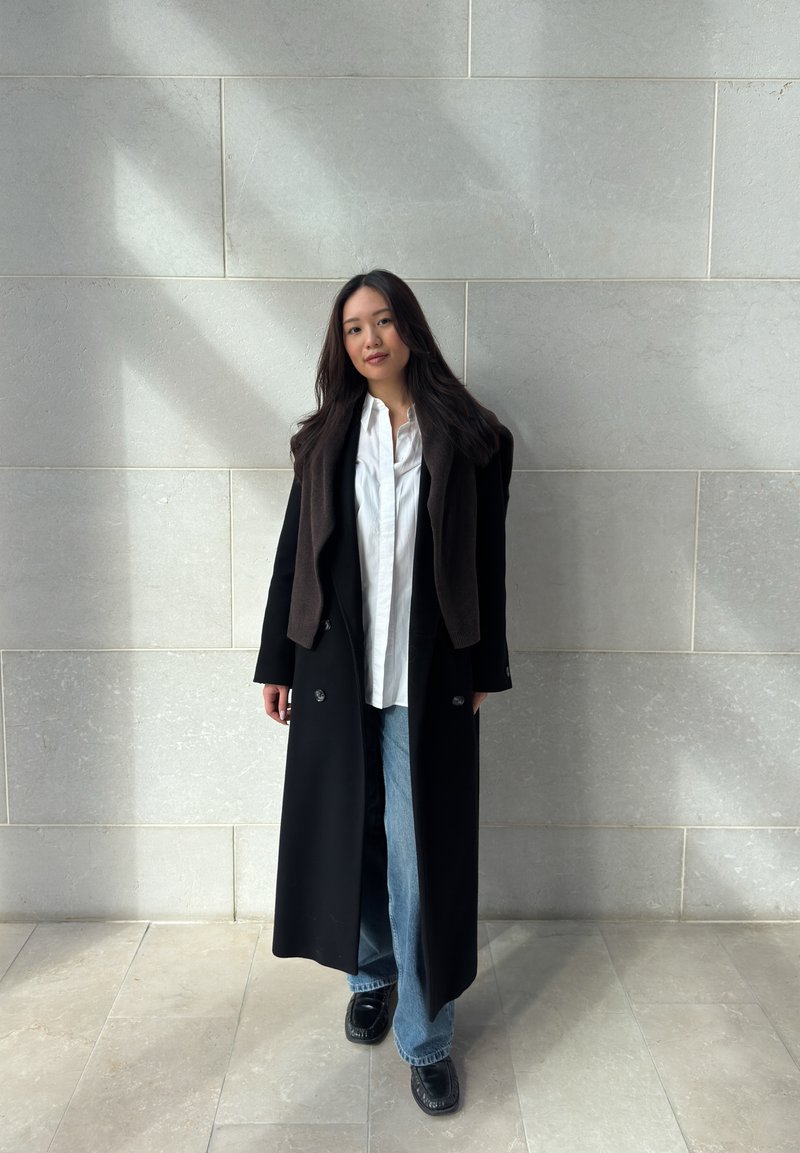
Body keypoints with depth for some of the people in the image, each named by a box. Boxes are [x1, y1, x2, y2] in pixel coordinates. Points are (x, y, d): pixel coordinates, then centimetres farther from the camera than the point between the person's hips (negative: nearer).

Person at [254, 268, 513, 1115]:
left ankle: (426, 1039, 20)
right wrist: (276, 662, 6)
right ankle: (373, 977, 40)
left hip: (429, 680, -2)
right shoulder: (327, 439, 5)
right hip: (337, 672, 3)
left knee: (419, 852, 3)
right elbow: (294, 552, 6)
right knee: (347, 833, 14)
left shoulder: (468, 440, 0)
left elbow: (487, 563, 2)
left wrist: (484, 670, 2)